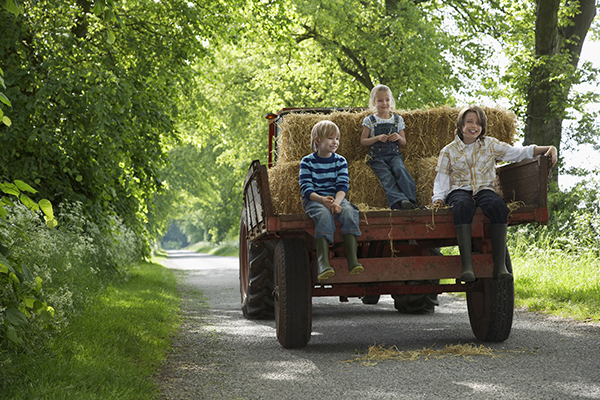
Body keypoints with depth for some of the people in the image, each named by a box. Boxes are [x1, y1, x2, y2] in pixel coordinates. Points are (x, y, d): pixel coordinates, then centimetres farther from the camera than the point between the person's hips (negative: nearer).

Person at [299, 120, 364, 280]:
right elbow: (306, 189, -6)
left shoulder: (340, 161, 11)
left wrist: (337, 202, -22)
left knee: (348, 211, -30)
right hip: (313, 200, -3)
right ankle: (323, 263, -46)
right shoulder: (307, 162, 2)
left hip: (336, 198, 3)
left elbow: (343, 186, 0)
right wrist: (322, 199, -25)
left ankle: (352, 260, -37)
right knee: (324, 214, -36)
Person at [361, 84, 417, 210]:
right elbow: (363, 141, 6)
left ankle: (411, 199, -41)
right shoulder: (370, 121, 7)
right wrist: (377, 138, -10)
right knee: (387, 177, -29)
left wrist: (398, 137, -5)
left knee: (400, 169, -31)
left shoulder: (398, 119, 14)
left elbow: (404, 142, 19)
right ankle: (399, 200, -48)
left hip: (394, 154, 2)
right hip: (377, 156, -2)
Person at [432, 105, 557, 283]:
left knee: (497, 205, -37)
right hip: (459, 191, -1)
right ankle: (467, 266, -48)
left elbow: (518, 153, 9)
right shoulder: (448, 151, 13)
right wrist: (438, 198, -11)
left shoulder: (491, 145, 16)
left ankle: (500, 264, -39)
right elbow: (441, 180, 10)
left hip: (485, 190, 1)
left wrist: (548, 149, -4)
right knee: (463, 206, -40)